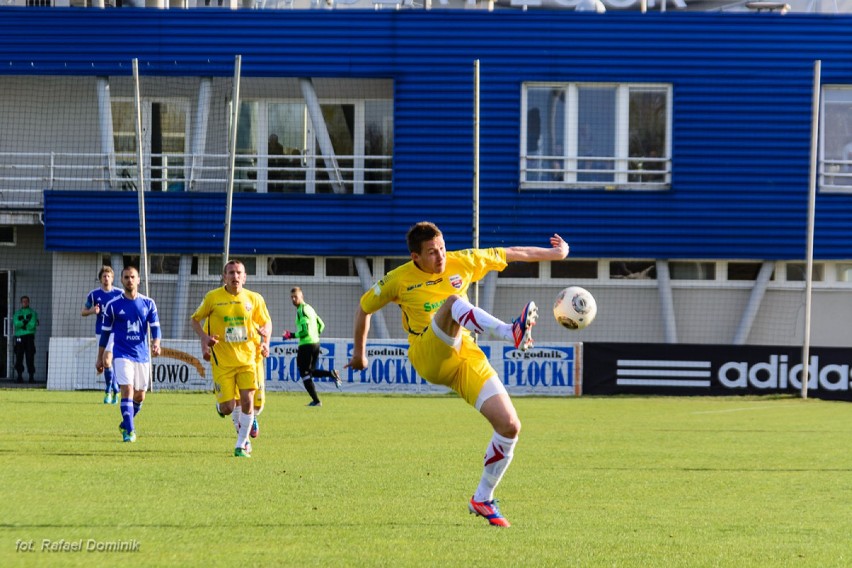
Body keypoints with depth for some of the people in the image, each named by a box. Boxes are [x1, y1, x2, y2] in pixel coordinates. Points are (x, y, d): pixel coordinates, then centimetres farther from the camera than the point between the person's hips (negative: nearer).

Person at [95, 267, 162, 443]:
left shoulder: (148, 303, 5)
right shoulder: (113, 305, 0)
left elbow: (155, 327, 1)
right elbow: (105, 332, 7)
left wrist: (156, 343, -20)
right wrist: (100, 358, 9)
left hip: (142, 355, 3)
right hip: (122, 354, -3)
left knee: (140, 396, 10)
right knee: (127, 391, -18)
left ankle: (126, 423, 34)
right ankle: (129, 431, -18)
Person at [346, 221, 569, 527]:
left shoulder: (463, 262, 5)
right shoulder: (398, 280, -1)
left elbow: (511, 254, 13)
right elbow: (364, 308, 14)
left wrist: (556, 253, 17)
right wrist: (359, 353, 23)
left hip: (465, 355, 4)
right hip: (428, 358, -4)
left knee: (510, 426, -11)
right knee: (453, 302, -33)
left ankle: (482, 499, 6)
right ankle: (512, 333, -58)